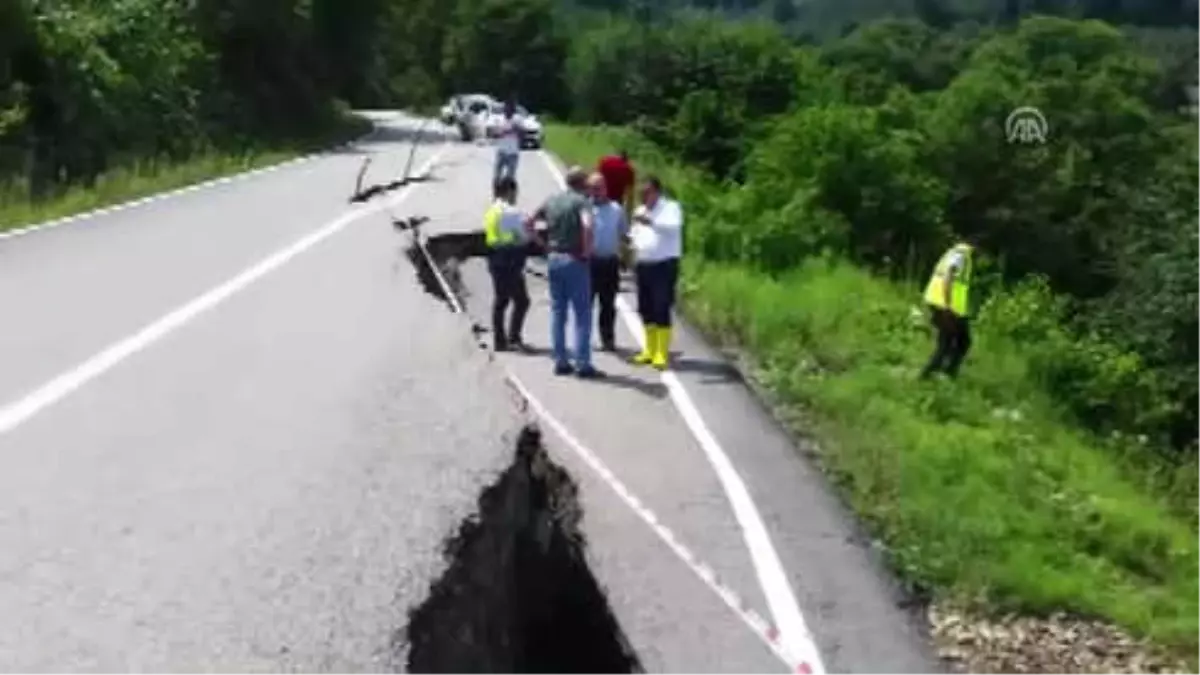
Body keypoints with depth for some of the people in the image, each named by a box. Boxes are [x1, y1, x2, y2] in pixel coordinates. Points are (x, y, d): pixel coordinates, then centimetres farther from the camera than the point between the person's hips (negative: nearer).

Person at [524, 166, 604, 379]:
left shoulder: (552, 201, 9)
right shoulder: (582, 201, -10)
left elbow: (528, 223, 11)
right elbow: (587, 225, -29)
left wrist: (543, 244, 11)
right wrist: (587, 250, -16)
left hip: (554, 259, 6)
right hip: (574, 260, -6)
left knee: (557, 312, 11)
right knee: (582, 313, 0)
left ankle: (561, 361, 13)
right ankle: (583, 364, -1)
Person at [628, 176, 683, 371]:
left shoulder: (671, 207, -6)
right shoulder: (640, 211, 16)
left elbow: (673, 227, -25)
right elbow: (635, 234, 24)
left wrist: (651, 222, -40)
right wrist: (630, 241, 0)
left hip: (664, 265, -7)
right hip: (644, 265, 7)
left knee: (661, 310, -8)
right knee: (646, 310, 10)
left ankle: (662, 354, -4)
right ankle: (650, 351, 22)